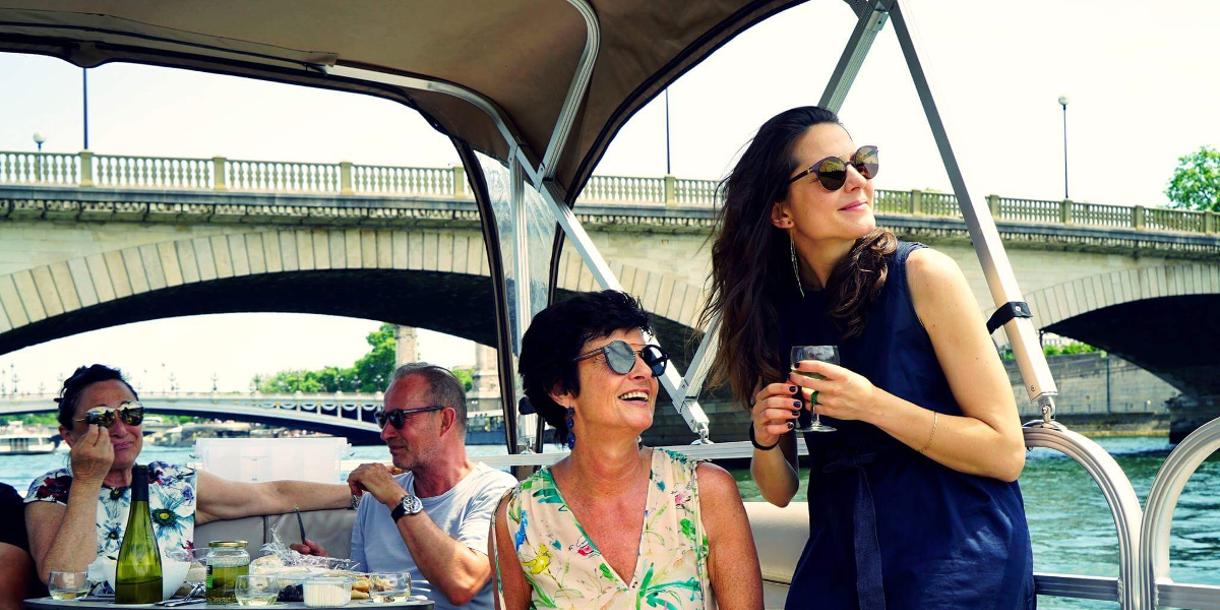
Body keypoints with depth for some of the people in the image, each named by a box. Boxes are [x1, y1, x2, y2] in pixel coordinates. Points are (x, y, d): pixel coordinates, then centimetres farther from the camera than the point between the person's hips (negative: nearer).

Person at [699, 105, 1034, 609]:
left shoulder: (922, 275, -8)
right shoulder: (775, 309, 4)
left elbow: (1006, 453, -11)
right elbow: (780, 491, 11)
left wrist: (873, 405, -19)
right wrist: (766, 440, -10)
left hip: (956, 561, -4)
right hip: (837, 564, 4)